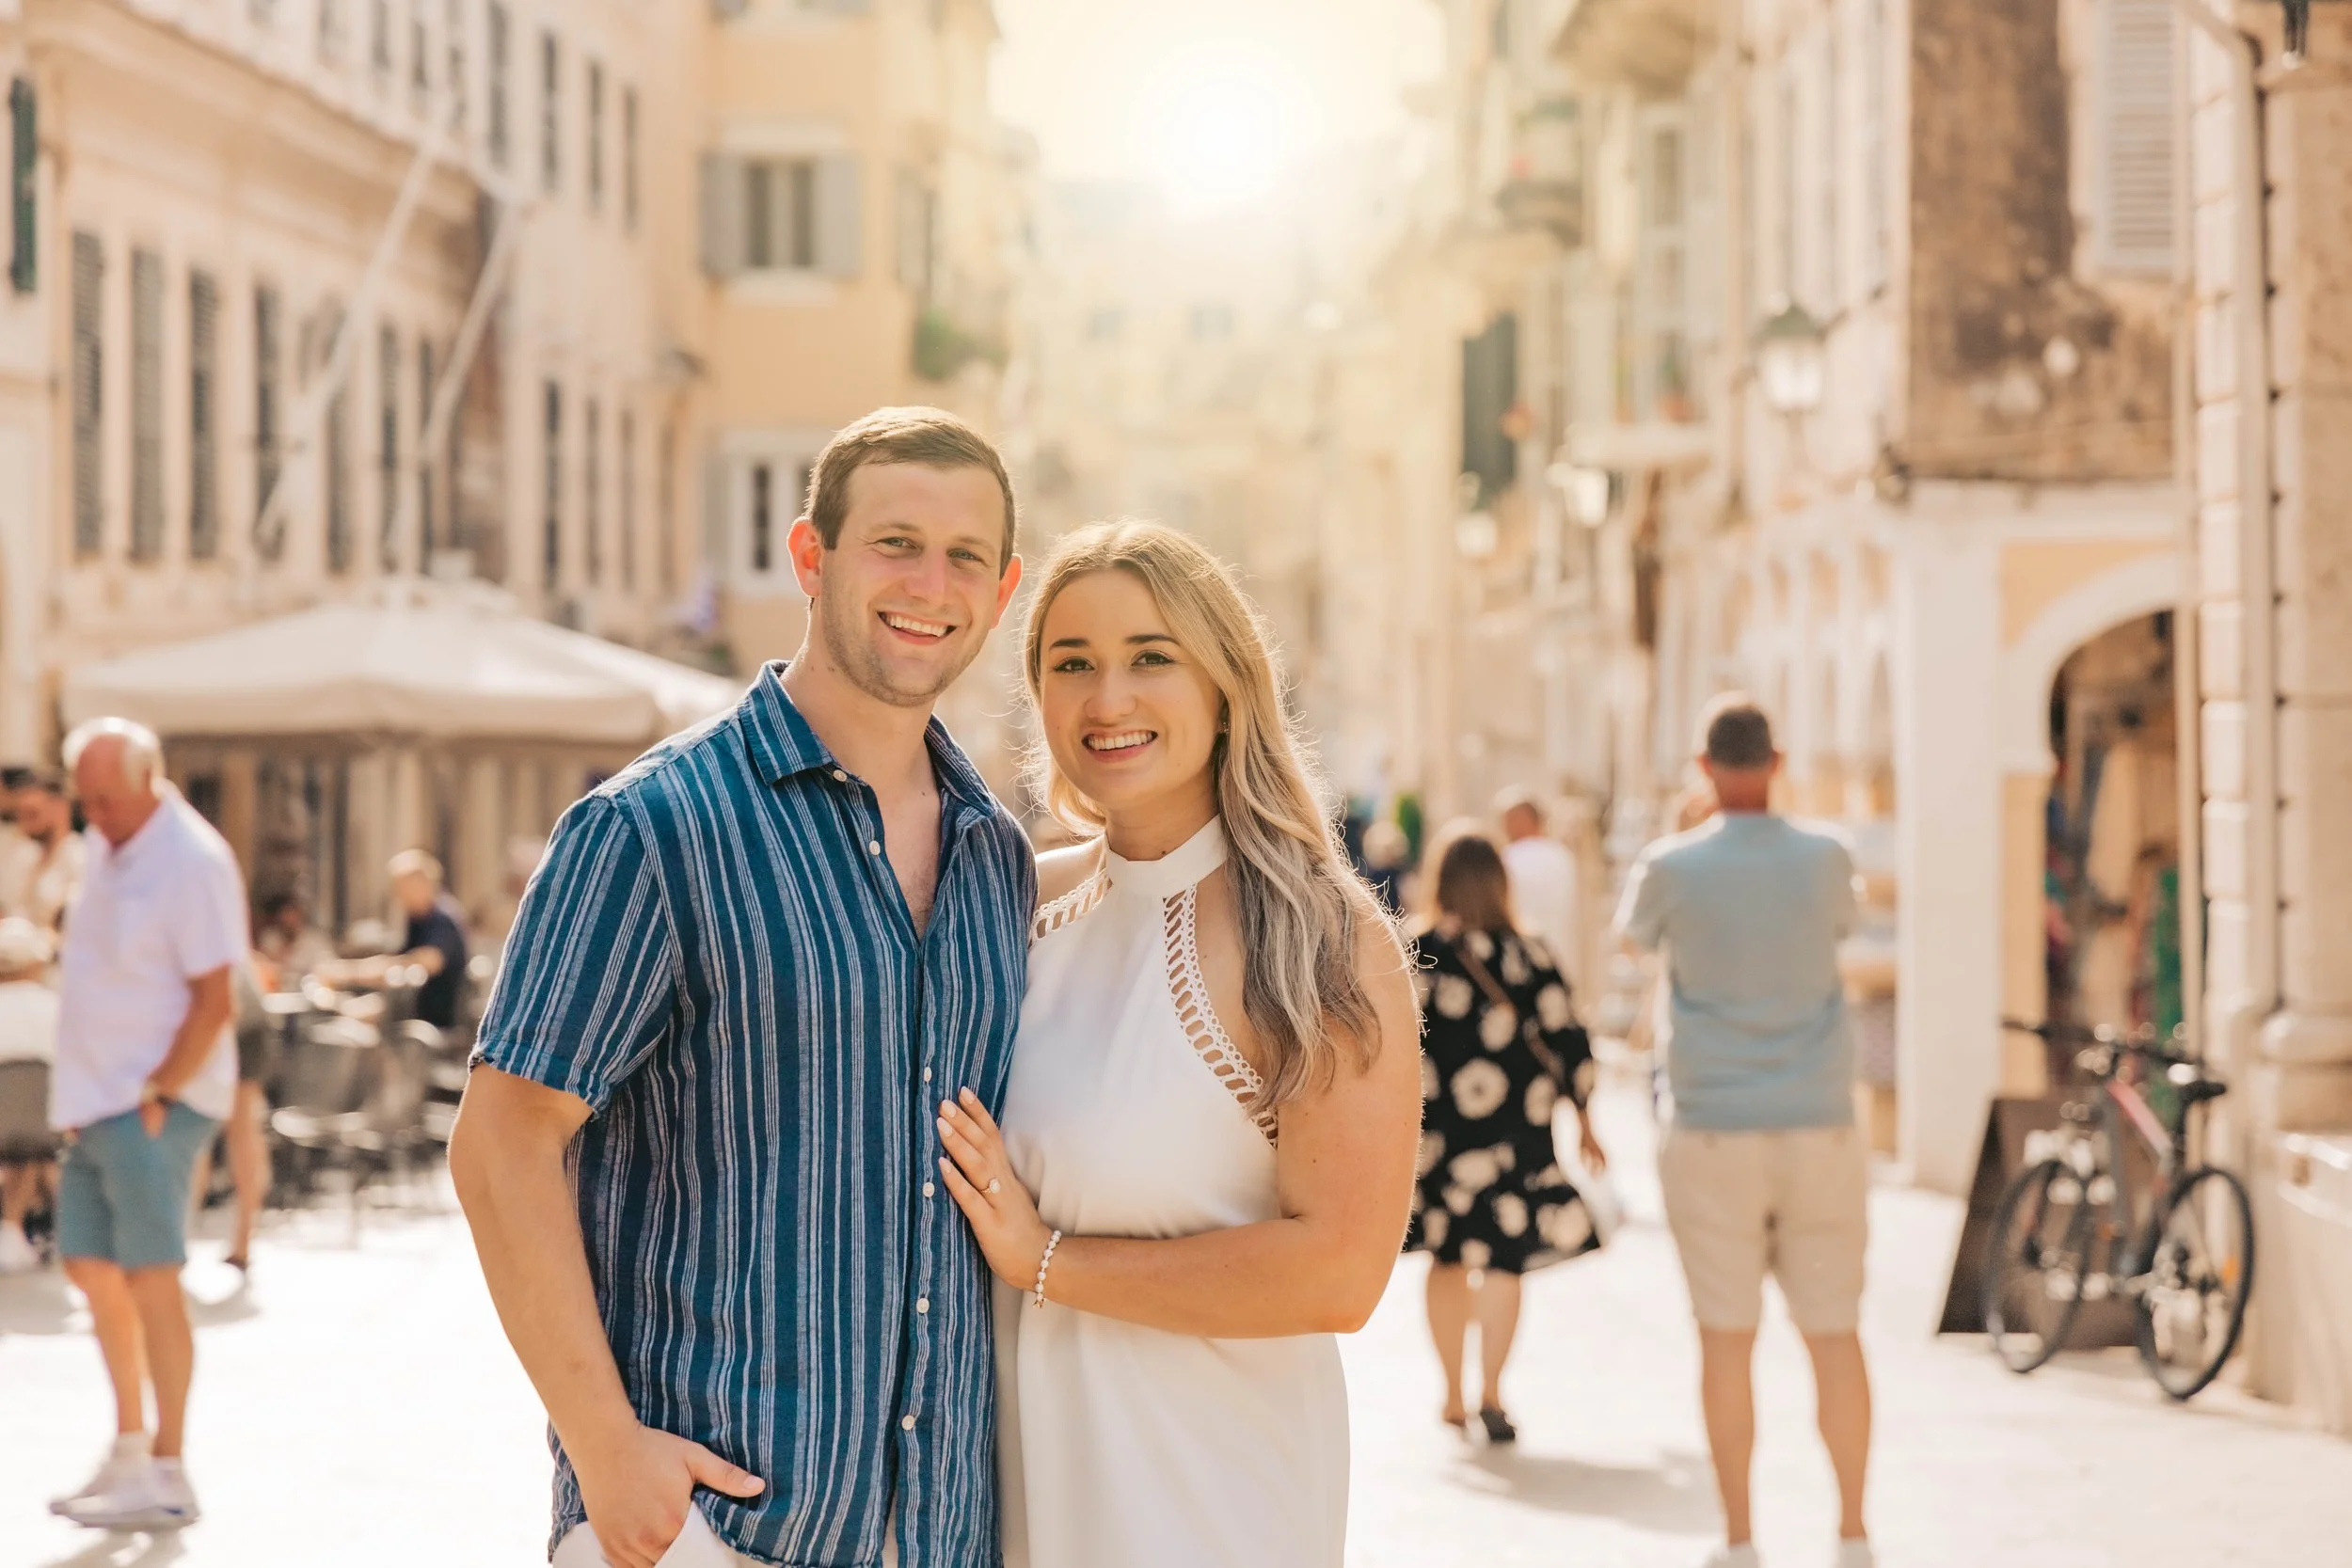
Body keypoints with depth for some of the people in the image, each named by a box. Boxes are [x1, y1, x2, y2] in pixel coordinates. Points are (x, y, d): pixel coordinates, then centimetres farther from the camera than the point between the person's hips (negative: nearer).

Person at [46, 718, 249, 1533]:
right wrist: (83, 1097, 13)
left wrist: (157, 1096, -17)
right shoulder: (107, 843, 11)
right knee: (91, 1267, 12)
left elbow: (213, 1000, -18)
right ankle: (130, 1449, 24)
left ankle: (167, 1478, -2)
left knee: (150, 1278, -7)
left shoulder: (191, 861, -15)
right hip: (95, 1096, 9)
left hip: (153, 1104, -9)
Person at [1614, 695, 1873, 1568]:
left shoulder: (1673, 866, -7)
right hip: (1820, 1131, 2)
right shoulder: (1825, 860, -1)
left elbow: (1631, 933, 16)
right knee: (1834, 1334, 7)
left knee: (1727, 1338, 4)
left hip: (1715, 1132, -1)